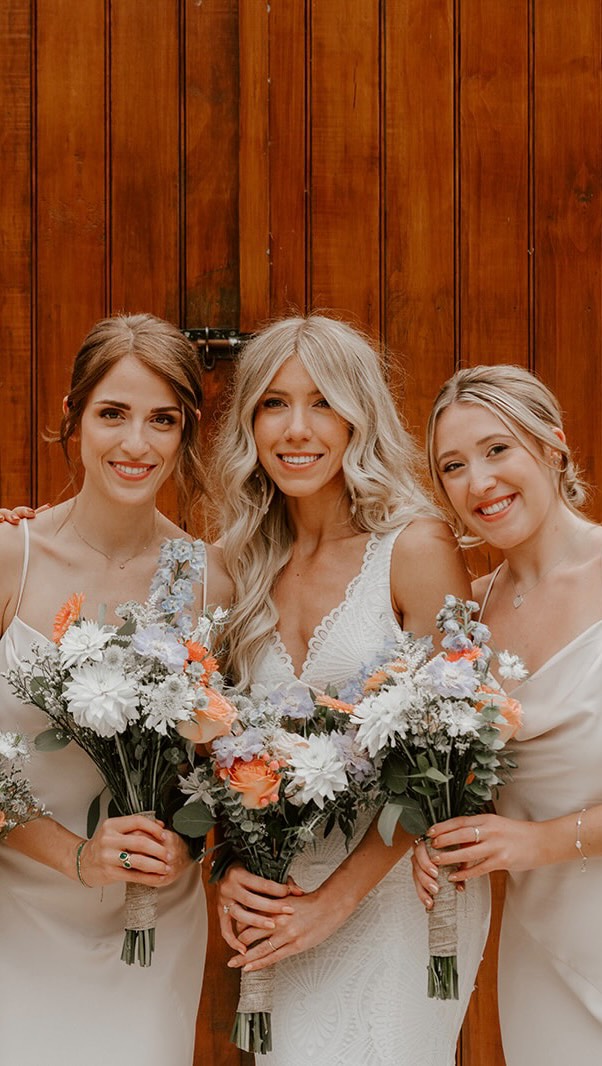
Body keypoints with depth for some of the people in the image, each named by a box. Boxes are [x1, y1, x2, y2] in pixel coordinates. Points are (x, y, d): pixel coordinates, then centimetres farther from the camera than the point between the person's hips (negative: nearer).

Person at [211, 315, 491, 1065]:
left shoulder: (416, 546, -11)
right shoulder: (255, 565, 6)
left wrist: (337, 898, -13)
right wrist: (232, 868, -5)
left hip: (398, 888, -4)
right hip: (283, 901, 5)